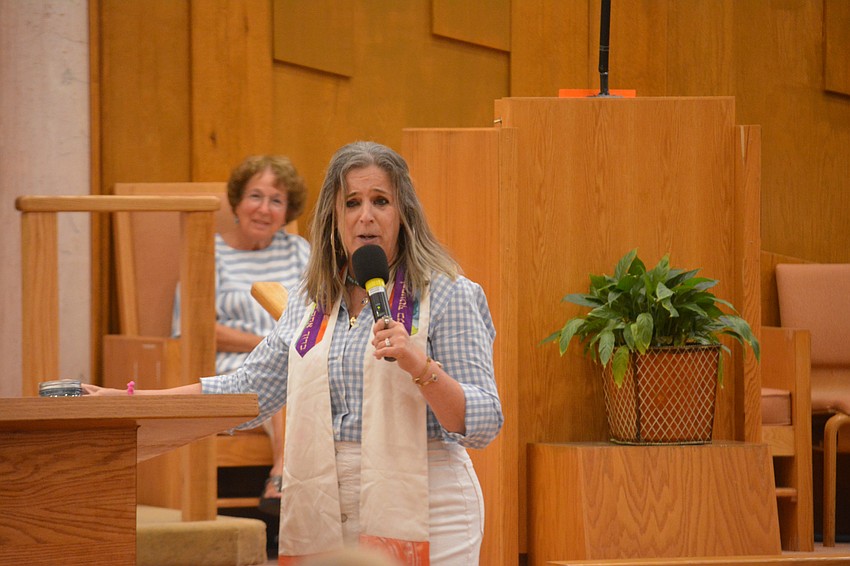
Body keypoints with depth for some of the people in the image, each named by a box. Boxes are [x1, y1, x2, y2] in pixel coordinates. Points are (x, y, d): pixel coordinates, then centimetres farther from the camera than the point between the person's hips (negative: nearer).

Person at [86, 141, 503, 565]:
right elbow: (247, 392, 17)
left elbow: (483, 425, -8)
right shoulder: (310, 303, 14)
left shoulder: (447, 296, -3)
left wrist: (420, 365, -25)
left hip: (419, 512, -5)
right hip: (325, 512, 5)